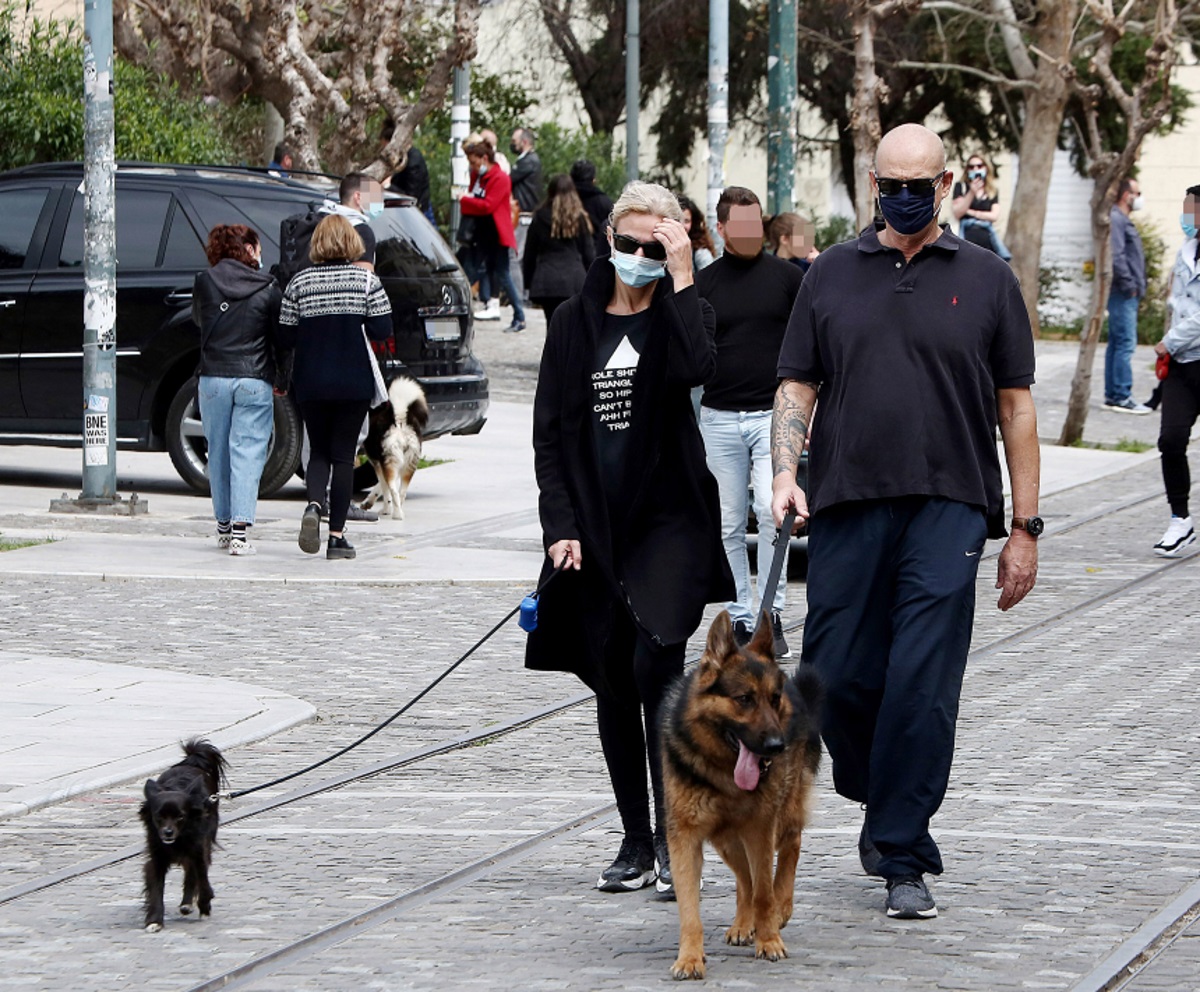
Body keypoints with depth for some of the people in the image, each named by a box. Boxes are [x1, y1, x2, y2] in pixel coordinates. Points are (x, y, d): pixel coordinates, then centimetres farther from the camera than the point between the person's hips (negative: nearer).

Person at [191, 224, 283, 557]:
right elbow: (281, 337, 1)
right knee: (247, 454, -3)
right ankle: (239, 530, -14)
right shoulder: (267, 289, -4)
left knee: (219, 453, 14)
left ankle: (224, 525, 22)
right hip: (254, 380, -2)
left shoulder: (204, 284, 0)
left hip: (213, 379, 2)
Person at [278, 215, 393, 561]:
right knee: (343, 454, 5)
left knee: (318, 451, 15)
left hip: (311, 383, 1)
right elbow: (382, 330, -7)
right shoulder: (366, 280, -4)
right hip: (354, 383, -1)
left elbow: (286, 336, -1)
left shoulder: (299, 282, -1)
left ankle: (313, 505, -14)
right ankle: (337, 535, 1)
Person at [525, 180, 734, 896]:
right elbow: (550, 434, 8)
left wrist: (681, 279, -16)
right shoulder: (575, 321, 10)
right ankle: (637, 842, 13)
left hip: (669, 520, -3)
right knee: (613, 682, 6)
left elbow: (698, 367, -22)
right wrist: (560, 526, -1)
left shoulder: (682, 313, 3)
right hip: (595, 528, 4)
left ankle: (671, 834, -15)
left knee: (657, 660, -20)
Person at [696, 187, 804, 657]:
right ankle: (740, 620, 12)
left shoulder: (787, 277, 4)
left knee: (773, 510, -17)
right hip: (719, 419, 2)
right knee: (729, 525, 4)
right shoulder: (703, 283, 8)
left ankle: (772, 614, -9)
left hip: (774, 413, -2)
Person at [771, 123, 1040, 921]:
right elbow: (797, 384, 13)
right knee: (836, 679, -1)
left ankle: (903, 859, -3)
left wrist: (1024, 529, 4)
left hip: (947, 506, -2)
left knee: (922, 685, -9)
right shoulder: (832, 276, 12)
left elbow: (1015, 406, 8)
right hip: (847, 505, 2)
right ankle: (886, 804, 26)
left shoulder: (985, 279, 8)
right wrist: (786, 471, -6)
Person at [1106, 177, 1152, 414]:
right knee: (1126, 343, -11)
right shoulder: (1115, 219, -13)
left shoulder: (1123, 220, 19)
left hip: (1128, 294, 11)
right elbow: (1116, 255, -22)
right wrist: (1129, 285, -19)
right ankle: (1121, 397, -12)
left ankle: (1112, 395, 15)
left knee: (1117, 343, 12)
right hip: (1123, 294, -11)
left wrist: (1136, 286, 15)